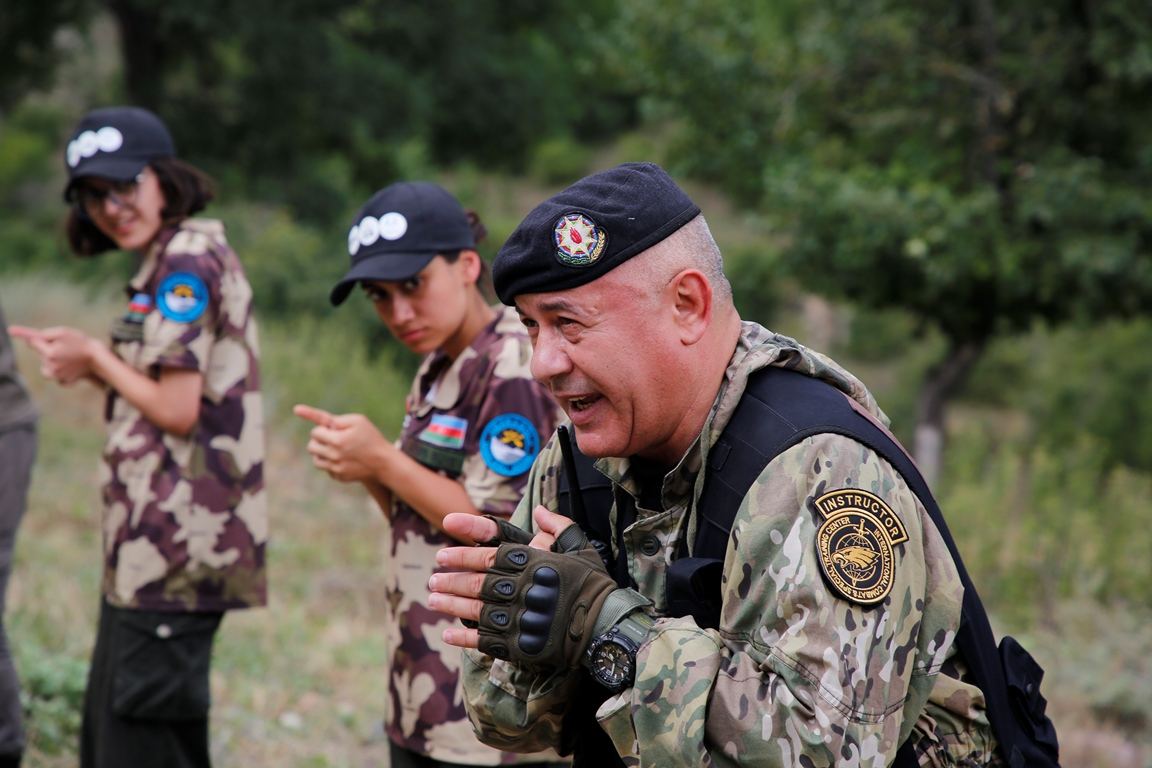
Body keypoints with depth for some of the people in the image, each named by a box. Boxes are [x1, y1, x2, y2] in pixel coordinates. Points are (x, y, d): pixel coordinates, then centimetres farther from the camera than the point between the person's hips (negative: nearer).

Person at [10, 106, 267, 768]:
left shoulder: (186, 261, -13)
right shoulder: (170, 260, 18)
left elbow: (177, 409, -18)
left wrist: (97, 358, -4)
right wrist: (83, 360, 5)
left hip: (174, 543, -11)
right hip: (152, 544, 11)